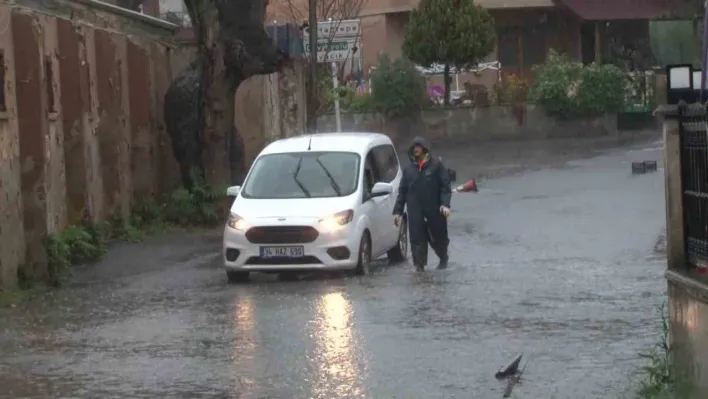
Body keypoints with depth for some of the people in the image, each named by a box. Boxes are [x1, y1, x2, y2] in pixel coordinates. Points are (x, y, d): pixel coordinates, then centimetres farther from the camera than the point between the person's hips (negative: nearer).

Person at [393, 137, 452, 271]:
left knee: (438, 237, 9)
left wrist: (445, 204, -18)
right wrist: (397, 211, 8)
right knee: (417, 240, -5)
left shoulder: (436, 165, 0)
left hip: (434, 211, -2)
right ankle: (419, 267, 0)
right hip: (415, 213, 2)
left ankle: (443, 259, 36)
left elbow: (446, 187, -4)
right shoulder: (408, 169, 12)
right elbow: (402, 192, 14)